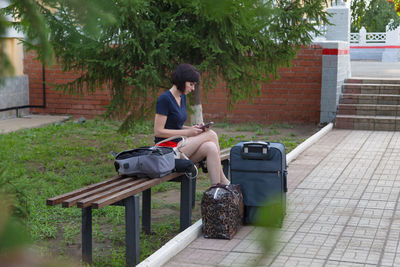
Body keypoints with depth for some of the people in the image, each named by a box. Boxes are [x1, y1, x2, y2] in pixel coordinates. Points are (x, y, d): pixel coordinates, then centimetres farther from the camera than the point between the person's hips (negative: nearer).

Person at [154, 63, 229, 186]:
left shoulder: (182, 98, 14)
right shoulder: (165, 99, -13)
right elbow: (158, 131, -16)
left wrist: (193, 128, 1)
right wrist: (187, 132, -15)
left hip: (178, 145, 8)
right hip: (167, 147, -8)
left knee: (210, 148, -20)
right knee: (211, 134, -18)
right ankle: (223, 182, -8)